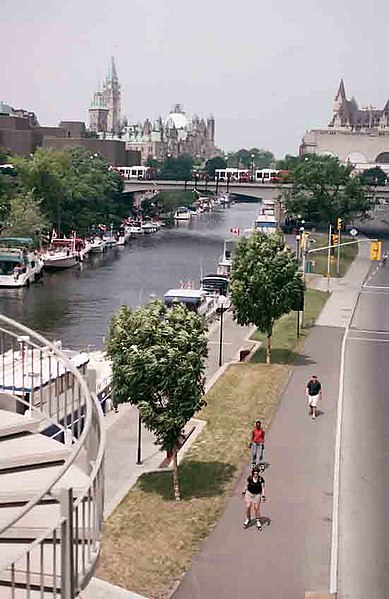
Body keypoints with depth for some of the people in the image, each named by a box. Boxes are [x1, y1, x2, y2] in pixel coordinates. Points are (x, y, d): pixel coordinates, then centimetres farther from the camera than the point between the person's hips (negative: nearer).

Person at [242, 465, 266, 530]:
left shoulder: (261, 479, -14)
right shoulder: (250, 478, -9)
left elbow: (263, 488, -9)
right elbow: (246, 485, 5)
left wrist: (263, 496, -15)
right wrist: (244, 492, 11)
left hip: (257, 495, -1)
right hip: (249, 493, 1)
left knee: (257, 508, 3)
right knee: (248, 507, 0)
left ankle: (258, 521, 20)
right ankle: (248, 519, 22)